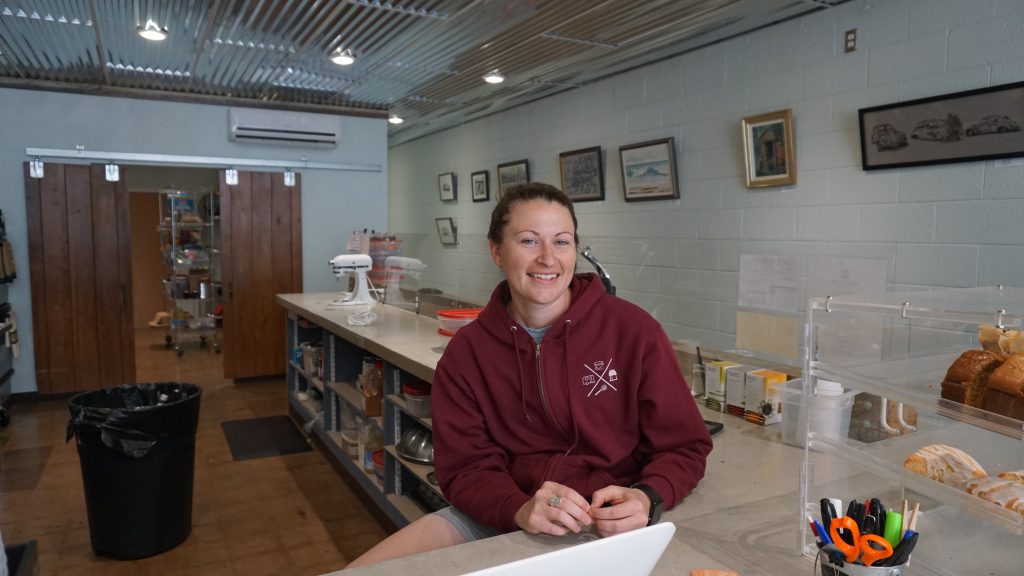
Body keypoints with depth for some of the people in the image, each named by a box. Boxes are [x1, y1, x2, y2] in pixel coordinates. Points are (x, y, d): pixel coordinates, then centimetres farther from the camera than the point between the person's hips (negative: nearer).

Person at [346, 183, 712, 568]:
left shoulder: (634, 330, -10)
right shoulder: (465, 354, -3)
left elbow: (684, 446, -4)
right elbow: (466, 467, -6)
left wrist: (646, 499, -25)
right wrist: (520, 509, -26)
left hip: (612, 526, 0)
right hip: (500, 519, 1)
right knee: (363, 570, -13)